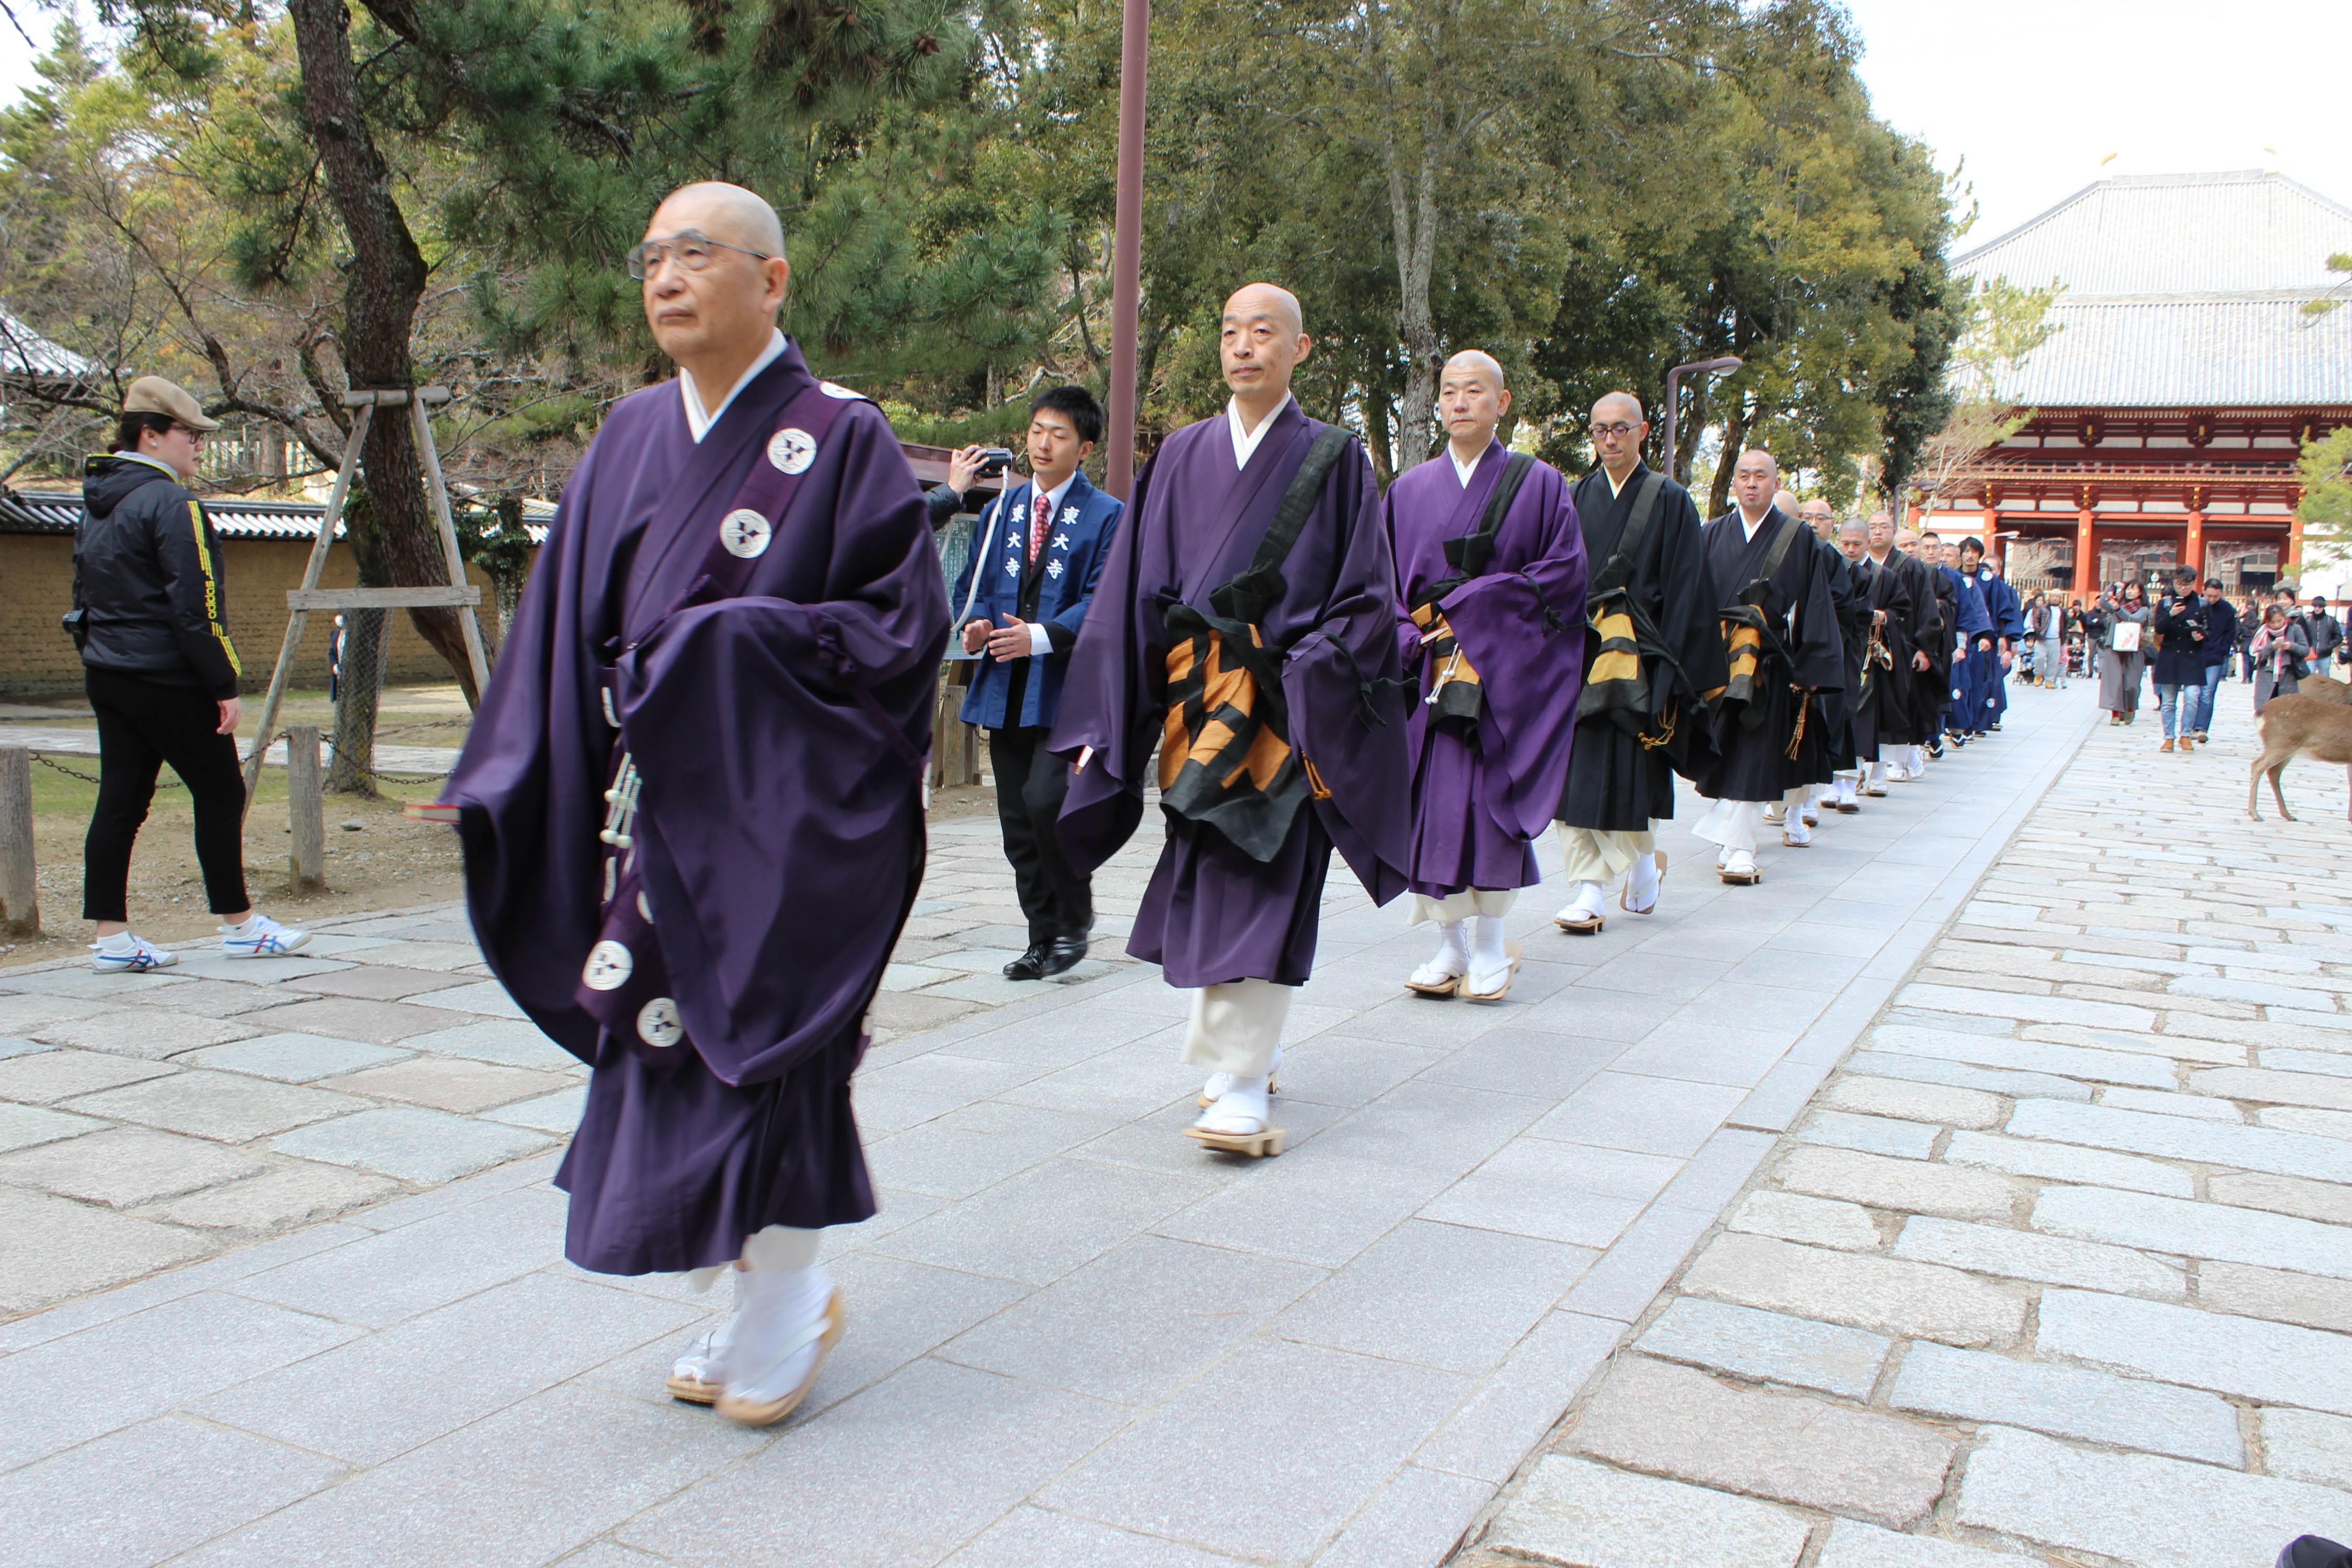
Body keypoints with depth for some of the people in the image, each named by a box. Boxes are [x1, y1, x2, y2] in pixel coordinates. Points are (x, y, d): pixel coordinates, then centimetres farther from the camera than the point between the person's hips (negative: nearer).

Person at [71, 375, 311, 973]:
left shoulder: (95, 507, 15)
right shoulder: (170, 503, -14)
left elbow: (84, 598, 20)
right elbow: (196, 605, -19)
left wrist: (100, 660, 24)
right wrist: (226, 686, -16)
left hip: (109, 677, 9)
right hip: (169, 681, -9)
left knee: (120, 800, 7)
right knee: (220, 794, 2)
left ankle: (112, 939, 8)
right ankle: (240, 925, 11)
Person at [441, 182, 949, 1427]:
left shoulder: (841, 440, -6)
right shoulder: (629, 440, 11)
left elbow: (902, 622, -10)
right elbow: (570, 629, 13)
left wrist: (742, 643, -17)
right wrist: (509, 785, 7)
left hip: (779, 814, -5)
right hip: (651, 806, 6)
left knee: (758, 1040, -1)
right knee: (668, 1049, 8)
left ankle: (786, 1303, 20)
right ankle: (754, 1304, 25)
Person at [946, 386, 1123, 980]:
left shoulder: (1108, 517, 0)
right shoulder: (1000, 510, 17)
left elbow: (1103, 600, -9)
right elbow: (970, 584, 18)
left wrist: (1042, 636, -22)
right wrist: (974, 625, -4)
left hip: (1067, 686, -5)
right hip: (1006, 687, 6)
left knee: (1045, 799, -20)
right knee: (1017, 820, 7)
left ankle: (1074, 920, 2)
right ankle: (1043, 937, 19)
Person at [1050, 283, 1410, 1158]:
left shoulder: (1334, 460, 2)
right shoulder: (1183, 456, 11)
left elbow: (1366, 595, -1)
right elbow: (1137, 591, 9)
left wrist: (1306, 679, -14)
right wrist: (1106, 719, 2)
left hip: (1285, 711, -4)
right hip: (1196, 707, 4)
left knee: (1261, 891, -8)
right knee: (1204, 884, 8)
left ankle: (1242, 1086, -7)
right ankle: (1235, 1054, 23)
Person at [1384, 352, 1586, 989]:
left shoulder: (1538, 484, 4)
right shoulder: (1410, 489, 12)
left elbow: (1564, 569, -4)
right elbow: (1385, 580, 9)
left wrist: (1470, 605, -11)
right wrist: (1406, 636, -10)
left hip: (1504, 669, -2)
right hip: (1429, 669, 2)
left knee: (1491, 801, -4)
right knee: (1434, 805, -1)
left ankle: (1489, 942, 9)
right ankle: (1451, 944, 9)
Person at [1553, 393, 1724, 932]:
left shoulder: (1669, 501, 1)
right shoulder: (1577, 499, 11)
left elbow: (1686, 587, -3)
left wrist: (1666, 664, -11)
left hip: (1636, 658, -3)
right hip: (1580, 655, 3)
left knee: (1628, 776, -3)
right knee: (1579, 775, -1)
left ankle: (1643, 862, 24)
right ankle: (1589, 889, 4)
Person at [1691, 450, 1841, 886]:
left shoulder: (1798, 538, 4)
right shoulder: (1712, 535, 9)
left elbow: (1814, 606, 1)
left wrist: (1809, 670, -6)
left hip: (1768, 667, -2)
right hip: (1716, 661, 2)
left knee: (1752, 759, -6)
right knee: (1725, 757, 6)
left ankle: (1737, 848, -6)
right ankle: (1738, 846, 18)